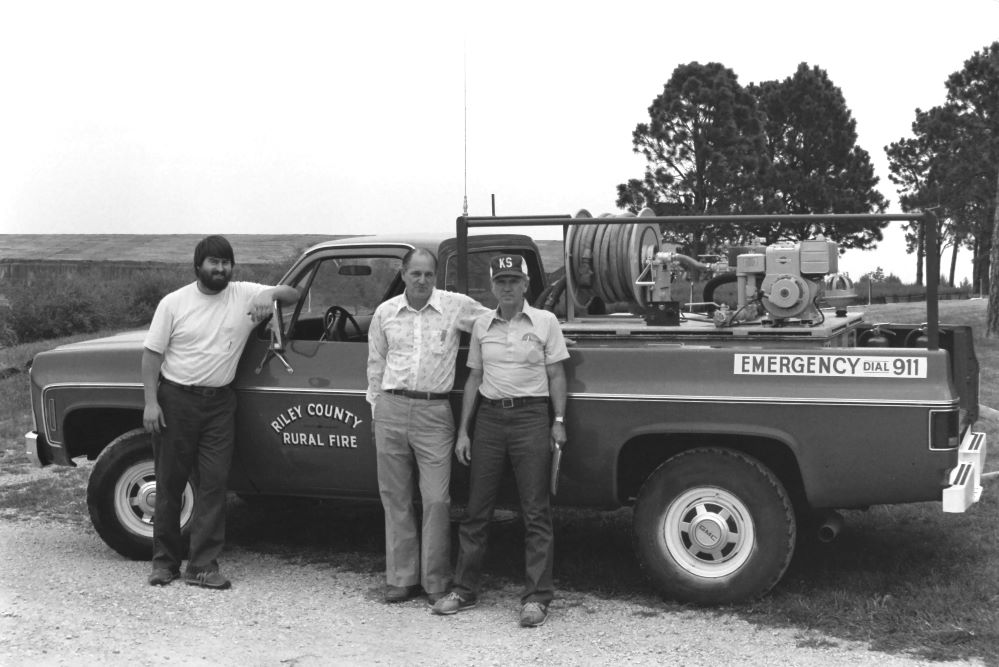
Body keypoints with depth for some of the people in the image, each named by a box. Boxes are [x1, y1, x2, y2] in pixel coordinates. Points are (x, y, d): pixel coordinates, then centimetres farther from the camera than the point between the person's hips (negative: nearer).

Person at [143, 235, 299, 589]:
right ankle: (165, 561, 19)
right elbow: (152, 353, -1)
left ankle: (202, 566, 5)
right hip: (176, 400, -1)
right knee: (170, 483, 7)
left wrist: (271, 294, -19)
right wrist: (150, 401, -9)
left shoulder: (245, 295, 1)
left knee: (213, 484, -1)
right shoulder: (174, 303, -3)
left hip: (220, 402, 1)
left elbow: (293, 294, 3)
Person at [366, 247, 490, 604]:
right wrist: (376, 408, 15)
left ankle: (436, 581, 7)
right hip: (391, 410, 3)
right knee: (395, 499, 8)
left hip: (434, 413, -2)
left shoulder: (457, 306, 0)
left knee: (436, 500, -5)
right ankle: (401, 578, 18)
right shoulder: (385, 313, 9)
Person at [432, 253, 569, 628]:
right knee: (477, 509, 7)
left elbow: (556, 376, 3)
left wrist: (559, 421, -6)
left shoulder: (545, 322, 2)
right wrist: (463, 431, 8)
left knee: (535, 512, -2)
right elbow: (474, 379, 12)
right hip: (489, 417, 3)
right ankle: (464, 590, 17)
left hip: (531, 417, -3)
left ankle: (536, 597, 3)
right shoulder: (482, 326, 10)